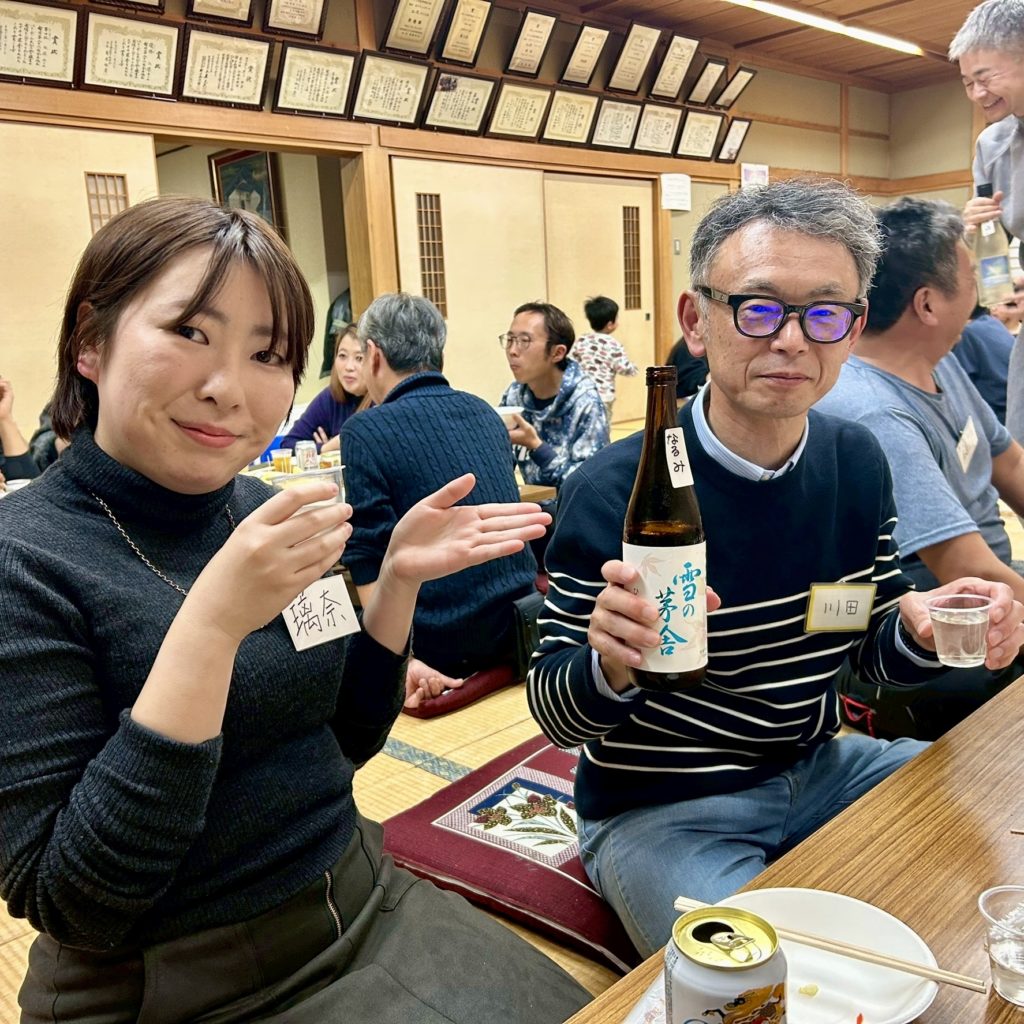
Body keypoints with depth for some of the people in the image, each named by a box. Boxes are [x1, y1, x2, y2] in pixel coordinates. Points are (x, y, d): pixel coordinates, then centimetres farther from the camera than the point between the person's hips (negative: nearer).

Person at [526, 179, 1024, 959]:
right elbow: (553, 711, -13)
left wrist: (920, 631, -15)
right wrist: (612, 665, -36)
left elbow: (874, 650, 8)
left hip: (817, 770, 6)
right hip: (659, 808, -5)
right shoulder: (612, 492, -21)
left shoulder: (858, 465, -4)